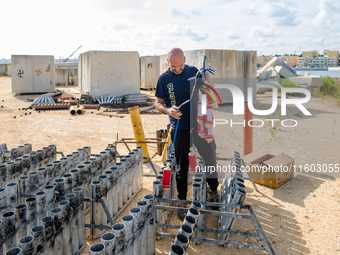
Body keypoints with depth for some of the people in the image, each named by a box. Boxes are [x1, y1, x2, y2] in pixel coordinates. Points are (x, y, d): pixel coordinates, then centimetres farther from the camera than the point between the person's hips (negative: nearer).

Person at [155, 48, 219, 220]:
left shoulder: (193, 71, 3)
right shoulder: (164, 79, -4)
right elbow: (158, 103, 0)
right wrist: (168, 110, -20)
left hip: (200, 124, 3)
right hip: (180, 128, -2)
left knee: (211, 157, 9)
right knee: (181, 167, 5)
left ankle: (214, 190, 33)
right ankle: (182, 201, 21)